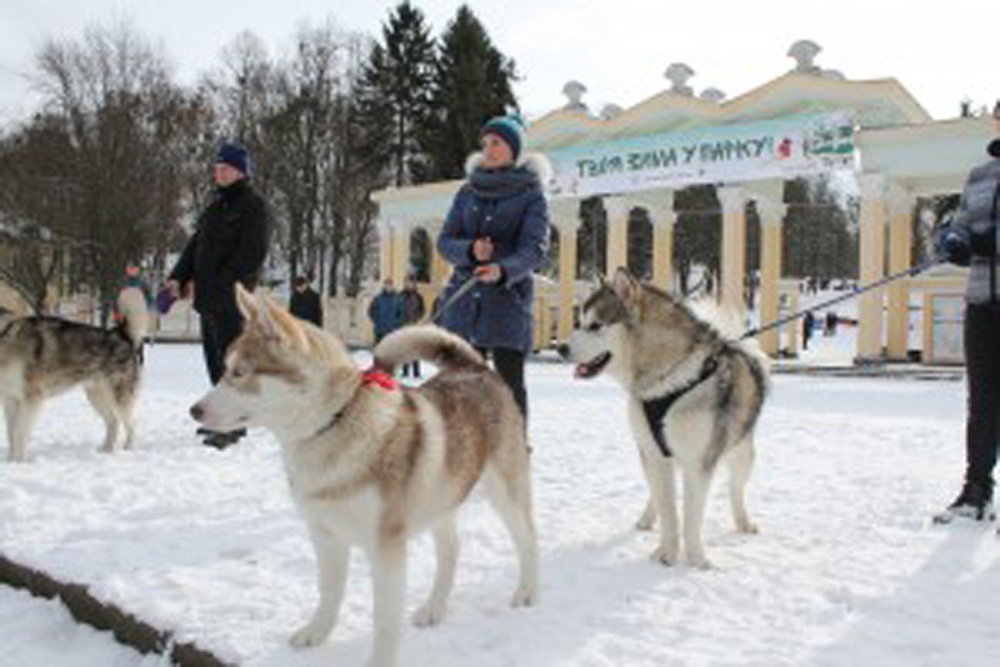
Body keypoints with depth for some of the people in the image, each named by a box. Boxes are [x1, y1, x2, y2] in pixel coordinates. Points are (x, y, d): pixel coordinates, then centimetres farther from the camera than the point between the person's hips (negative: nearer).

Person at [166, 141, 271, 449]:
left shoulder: (253, 205, -6)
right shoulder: (215, 205, 21)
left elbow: (252, 255, -15)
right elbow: (196, 244, 21)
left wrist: (215, 283, -17)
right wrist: (178, 276, 5)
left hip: (231, 297, -9)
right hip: (208, 297, 9)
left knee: (229, 357, -9)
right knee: (214, 357, 13)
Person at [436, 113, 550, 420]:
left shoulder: (530, 194, 0)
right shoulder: (468, 191, 12)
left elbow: (535, 249, -12)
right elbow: (444, 241, 7)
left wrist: (502, 270, -31)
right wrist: (470, 250, -15)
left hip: (508, 299, -4)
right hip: (463, 299, 4)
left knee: (510, 382, -3)